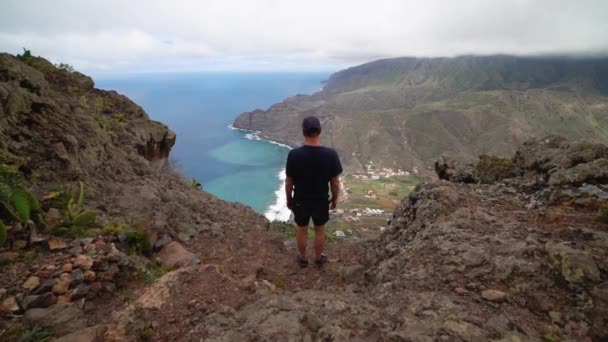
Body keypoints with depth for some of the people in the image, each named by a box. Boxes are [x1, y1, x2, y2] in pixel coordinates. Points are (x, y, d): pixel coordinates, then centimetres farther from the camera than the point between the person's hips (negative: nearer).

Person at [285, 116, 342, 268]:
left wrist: (289, 199, 7)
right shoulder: (330, 154, -22)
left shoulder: (294, 154, -22)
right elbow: (335, 182, -12)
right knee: (320, 230, 23)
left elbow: (289, 182, -11)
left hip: (300, 201, 0)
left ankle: (303, 258, 42)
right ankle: (318, 258, 43)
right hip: (321, 201, 0)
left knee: (301, 230, 23)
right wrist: (335, 198, 7)